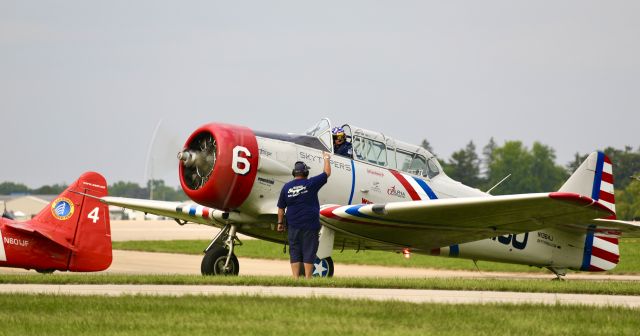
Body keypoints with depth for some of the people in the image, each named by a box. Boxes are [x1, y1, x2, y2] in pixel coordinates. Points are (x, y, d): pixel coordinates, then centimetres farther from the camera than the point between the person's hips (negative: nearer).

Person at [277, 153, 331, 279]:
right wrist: (327, 158, 19)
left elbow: (281, 208, 7)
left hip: (293, 226, 3)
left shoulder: (287, 187, 1)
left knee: (295, 253, 7)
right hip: (310, 225, -3)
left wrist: (280, 222, 17)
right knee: (309, 254, 1)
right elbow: (327, 173, 4)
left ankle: (295, 279, 4)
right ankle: (308, 279, -1)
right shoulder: (311, 184, -7)